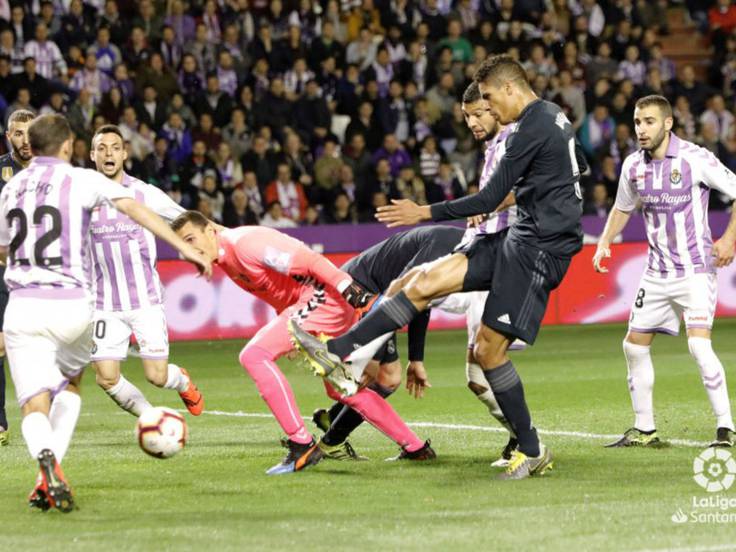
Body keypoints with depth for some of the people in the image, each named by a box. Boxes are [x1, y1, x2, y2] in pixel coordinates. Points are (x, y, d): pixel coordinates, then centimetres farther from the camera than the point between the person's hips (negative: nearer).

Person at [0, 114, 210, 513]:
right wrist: (184, 247, -14)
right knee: (70, 384, 25)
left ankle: (46, 460, -34)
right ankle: (50, 475, 8)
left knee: (34, 405, -1)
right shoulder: (80, 180, 0)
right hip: (72, 306, -1)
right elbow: (134, 208, -13)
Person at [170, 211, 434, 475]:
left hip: (322, 297, -11)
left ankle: (303, 446, -18)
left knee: (253, 354, -19)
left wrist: (350, 289, -26)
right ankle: (415, 447, 32)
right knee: (340, 388, 22)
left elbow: (308, 260, -22)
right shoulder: (224, 260, 12)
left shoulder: (243, 242, -17)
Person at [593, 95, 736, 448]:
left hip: (695, 269, -7)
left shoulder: (694, 159, -14)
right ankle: (644, 430, 19)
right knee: (634, 345, 7)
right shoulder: (634, 166, 3)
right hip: (657, 272, 7)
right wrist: (605, 242, 8)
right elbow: (622, 208, 21)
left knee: (699, 345, -21)